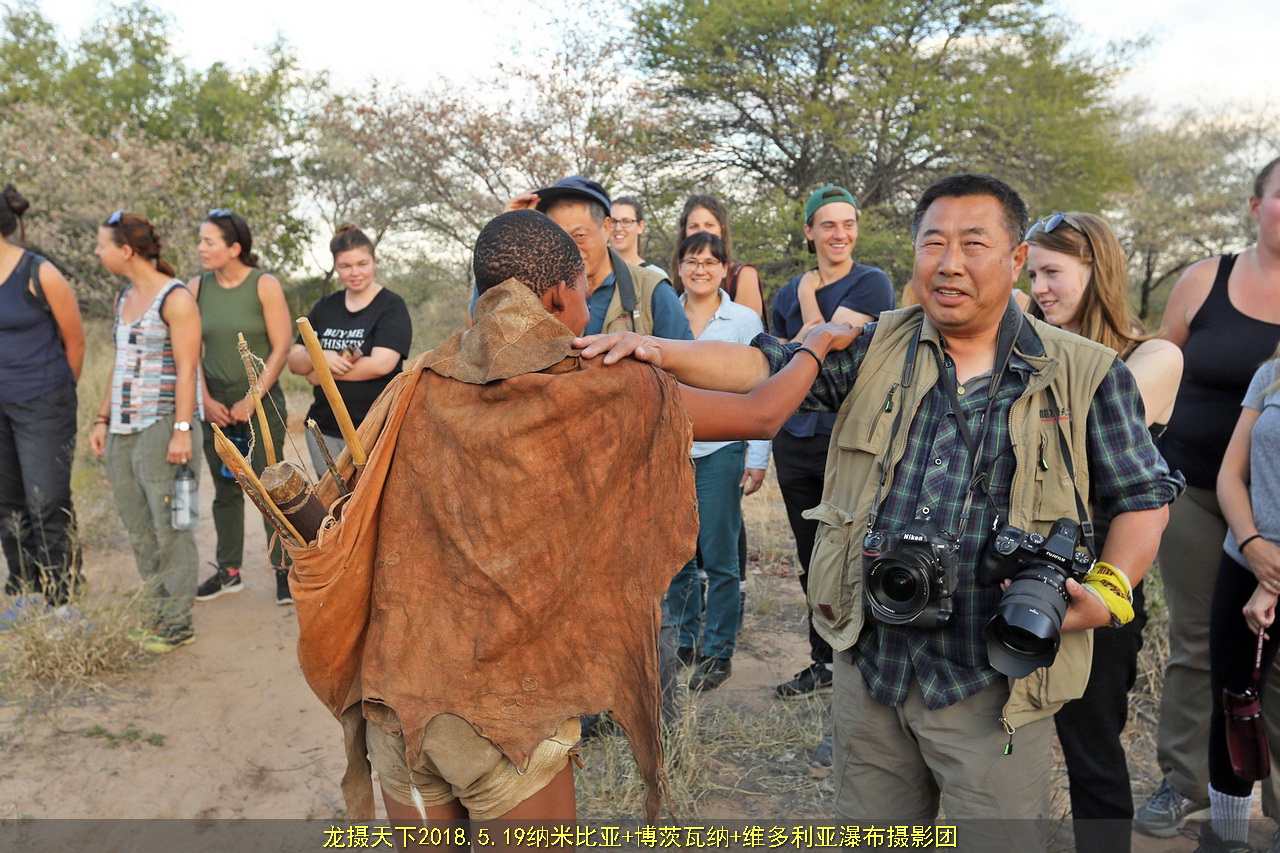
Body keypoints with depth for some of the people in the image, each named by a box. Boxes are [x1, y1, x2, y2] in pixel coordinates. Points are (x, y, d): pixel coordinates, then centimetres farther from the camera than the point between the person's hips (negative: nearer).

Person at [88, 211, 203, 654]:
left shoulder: (176, 298, -9)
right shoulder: (123, 298, 15)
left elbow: (187, 368, -14)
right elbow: (120, 364, 20)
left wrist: (182, 430, -19)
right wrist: (103, 419, 16)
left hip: (163, 426, -8)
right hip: (122, 429, 8)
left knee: (169, 526, -3)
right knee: (137, 528, 10)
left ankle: (178, 622, 7)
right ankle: (156, 612, 21)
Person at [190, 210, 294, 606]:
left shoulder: (265, 286, -7)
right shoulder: (196, 288, 3)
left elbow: (281, 348, -9)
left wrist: (252, 400, -11)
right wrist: (206, 401, -3)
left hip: (261, 403, -4)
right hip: (215, 406, 4)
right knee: (225, 490, 11)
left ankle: (282, 569, 11)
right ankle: (229, 570, 23)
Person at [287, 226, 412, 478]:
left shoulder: (391, 306, -4)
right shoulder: (324, 308, 13)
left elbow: (381, 364, -17)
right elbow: (294, 361, 10)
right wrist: (319, 357, -13)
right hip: (324, 428, 6)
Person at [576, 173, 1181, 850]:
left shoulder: (1085, 376, 0)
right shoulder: (875, 349, 5)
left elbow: (1143, 497, 5)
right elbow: (768, 368, -2)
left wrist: (1109, 591, -12)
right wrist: (664, 352, -18)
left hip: (992, 683, -2)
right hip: (869, 661, 3)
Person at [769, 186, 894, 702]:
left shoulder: (871, 285, -4)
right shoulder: (789, 295, 13)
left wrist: (809, 299, -1)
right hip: (796, 441, 6)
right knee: (813, 562, 14)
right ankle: (823, 664, 27)